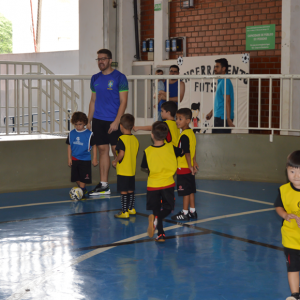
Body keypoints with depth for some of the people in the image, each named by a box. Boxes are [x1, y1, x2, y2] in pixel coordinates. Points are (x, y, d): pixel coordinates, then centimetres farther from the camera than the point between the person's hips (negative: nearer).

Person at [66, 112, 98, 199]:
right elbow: (69, 146, 10)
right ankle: (83, 190, 26)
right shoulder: (71, 133, 2)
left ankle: (82, 192, 1)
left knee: (83, 178, -6)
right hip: (74, 159, 4)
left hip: (85, 160, -4)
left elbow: (94, 146, -2)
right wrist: (69, 158, 8)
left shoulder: (89, 134, -8)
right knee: (76, 178, 10)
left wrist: (94, 158, -3)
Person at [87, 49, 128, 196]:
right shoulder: (95, 78, 12)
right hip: (98, 120, 5)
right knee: (103, 150, 8)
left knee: (117, 151, -3)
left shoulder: (119, 77, -6)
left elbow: (123, 102, -8)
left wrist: (116, 121, -16)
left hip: (113, 121, -5)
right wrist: (89, 121, 12)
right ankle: (103, 185, 12)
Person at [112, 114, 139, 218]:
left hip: (123, 170, -7)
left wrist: (115, 161, -6)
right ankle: (131, 208, 29)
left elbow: (121, 154, -24)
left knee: (123, 191, -3)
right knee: (130, 190, 18)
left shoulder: (121, 139, -16)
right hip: (132, 170, 7)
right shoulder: (135, 139, 6)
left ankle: (124, 212, -1)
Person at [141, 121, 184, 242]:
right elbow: (182, 152, 14)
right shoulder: (171, 148, -6)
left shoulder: (148, 151, -11)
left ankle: (161, 234, 7)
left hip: (153, 185, 0)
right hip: (168, 184, 0)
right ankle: (156, 219, -21)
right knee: (167, 208, 10)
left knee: (156, 210, 13)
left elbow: (145, 167, 2)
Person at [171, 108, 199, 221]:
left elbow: (186, 152, -22)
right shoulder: (191, 133, 8)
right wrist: (194, 162, 21)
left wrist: (190, 165, -18)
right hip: (189, 168, 9)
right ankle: (192, 211, 22)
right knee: (191, 190, 15)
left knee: (186, 191, -1)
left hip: (183, 168, -9)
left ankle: (185, 213, 6)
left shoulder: (184, 136, -21)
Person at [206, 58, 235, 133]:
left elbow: (227, 101, -19)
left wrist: (228, 119, -23)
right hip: (219, 117, 10)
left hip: (222, 118, -10)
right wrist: (211, 112, 33)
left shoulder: (225, 82, -13)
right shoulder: (221, 81, 19)